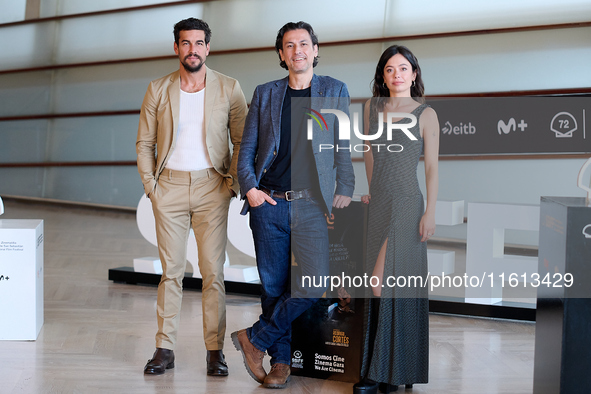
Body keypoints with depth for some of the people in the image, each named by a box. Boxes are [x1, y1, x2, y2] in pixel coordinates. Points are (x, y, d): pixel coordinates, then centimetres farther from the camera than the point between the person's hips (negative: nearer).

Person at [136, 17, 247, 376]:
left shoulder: (229, 88, 3)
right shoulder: (158, 90, 7)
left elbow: (242, 141, 5)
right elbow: (144, 142, 10)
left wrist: (233, 183, -3)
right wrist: (150, 184, 1)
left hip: (212, 188, -1)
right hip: (169, 187, 1)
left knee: (213, 272, -1)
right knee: (171, 271, 4)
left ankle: (215, 350, 7)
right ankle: (165, 349, 9)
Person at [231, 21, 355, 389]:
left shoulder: (335, 91, 9)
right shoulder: (265, 94, 11)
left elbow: (343, 146, 8)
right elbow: (247, 148, 12)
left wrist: (345, 190, -1)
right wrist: (249, 187, -2)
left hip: (311, 205, -1)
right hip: (269, 203, 1)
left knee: (314, 285, -13)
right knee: (273, 285, 5)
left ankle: (256, 338, 4)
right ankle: (281, 360, 19)